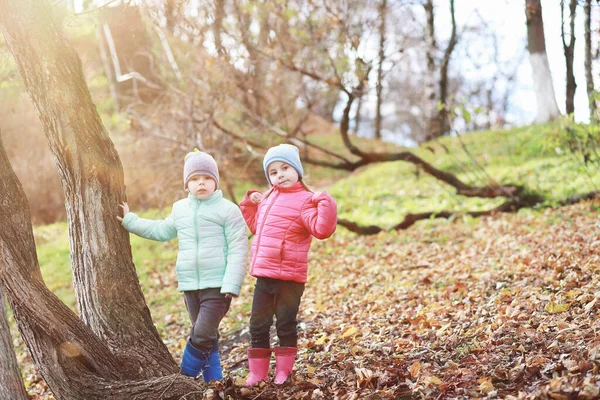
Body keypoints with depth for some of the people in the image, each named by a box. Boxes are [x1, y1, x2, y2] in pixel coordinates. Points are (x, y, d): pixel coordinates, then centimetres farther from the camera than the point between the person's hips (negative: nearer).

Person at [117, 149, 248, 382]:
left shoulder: (227, 210, -5)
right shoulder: (180, 209, 12)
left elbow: (238, 250, -8)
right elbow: (161, 230, 30)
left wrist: (231, 284, -15)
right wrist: (130, 220, 29)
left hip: (217, 286, -5)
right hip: (190, 285, 5)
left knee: (201, 336, -12)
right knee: (207, 338, 11)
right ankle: (213, 382, 19)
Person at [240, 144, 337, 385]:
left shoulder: (304, 200, -10)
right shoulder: (268, 199, 13)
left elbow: (321, 229, -24)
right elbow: (256, 225, 31)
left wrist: (326, 204, -31)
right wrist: (249, 203, 21)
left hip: (289, 279, -7)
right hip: (263, 275, 7)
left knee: (286, 326, 4)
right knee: (258, 326, 11)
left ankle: (283, 372, 17)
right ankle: (258, 373, 21)